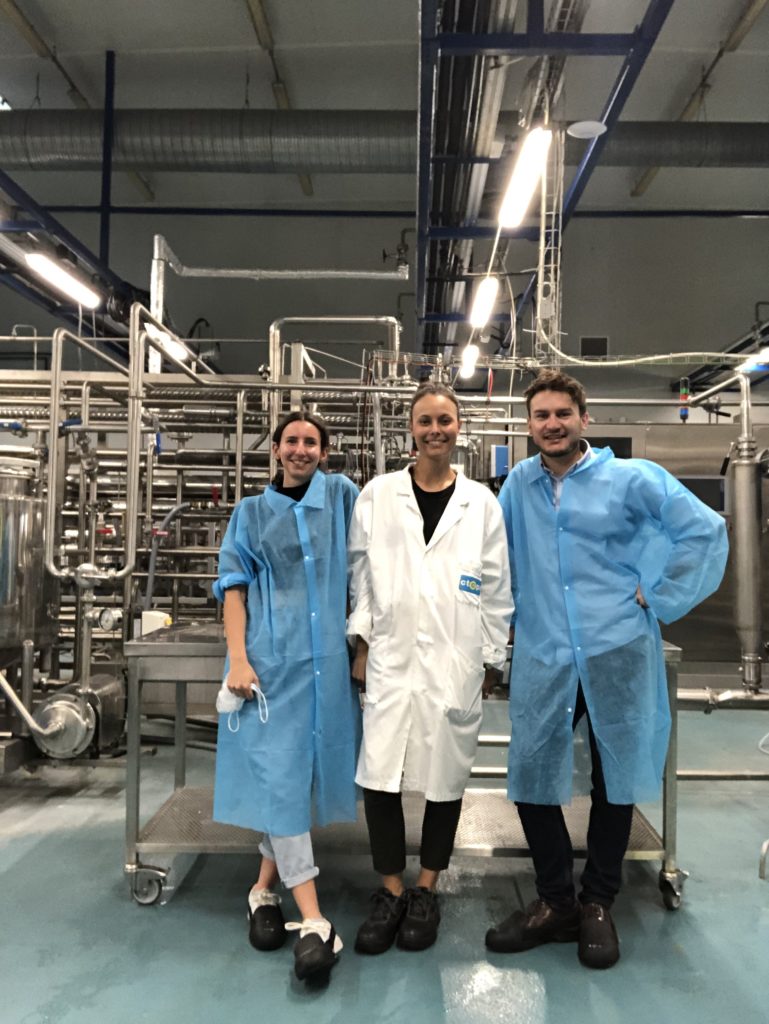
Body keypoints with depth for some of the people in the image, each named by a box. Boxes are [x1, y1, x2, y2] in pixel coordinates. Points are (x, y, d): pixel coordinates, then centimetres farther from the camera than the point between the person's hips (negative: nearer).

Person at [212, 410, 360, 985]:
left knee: (309, 765, 6)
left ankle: (266, 886, 25)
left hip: (327, 656, 1)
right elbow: (235, 585, 5)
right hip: (272, 656, -1)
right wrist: (238, 657, -7)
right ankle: (315, 921, 0)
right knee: (279, 771, -6)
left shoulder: (342, 496, 10)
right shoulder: (253, 512, 10)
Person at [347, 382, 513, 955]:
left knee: (446, 777, 9)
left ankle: (427, 890, 30)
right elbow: (361, 574, 7)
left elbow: (496, 587, 6)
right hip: (392, 657, 0)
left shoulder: (481, 502, 4)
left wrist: (492, 661, 4)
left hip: (456, 663, 0)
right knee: (379, 778, 0)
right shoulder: (378, 496, 5)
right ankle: (391, 890, 23)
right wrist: (362, 645, 3)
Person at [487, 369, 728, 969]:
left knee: (616, 777, 10)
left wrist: (657, 596, -5)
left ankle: (598, 904, 30)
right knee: (532, 774, 5)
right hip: (543, 656, 3)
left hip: (616, 652, -2)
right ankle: (555, 901, 26)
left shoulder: (632, 478, -2)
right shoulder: (519, 485, 6)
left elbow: (705, 530, -3)